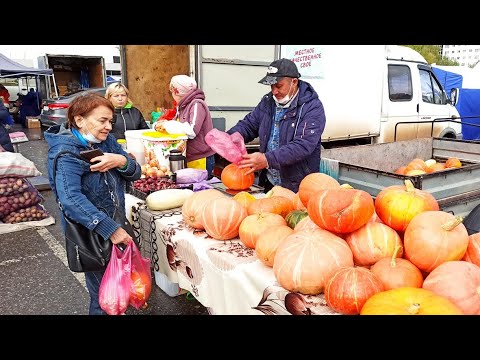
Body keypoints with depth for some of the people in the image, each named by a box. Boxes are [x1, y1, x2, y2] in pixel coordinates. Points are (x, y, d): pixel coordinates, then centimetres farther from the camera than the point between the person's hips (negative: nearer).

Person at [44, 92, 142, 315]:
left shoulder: (107, 141, 0)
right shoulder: (65, 152, -21)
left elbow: (135, 173, -2)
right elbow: (70, 198, -34)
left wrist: (121, 161, -24)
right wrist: (110, 229, -37)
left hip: (116, 223, 6)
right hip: (89, 231, -6)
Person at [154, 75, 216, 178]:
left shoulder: (197, 105, -11)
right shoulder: (182, 107, 16)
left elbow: (191, 131, -22)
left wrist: (167, 125, -13)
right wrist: (162, 124, 0)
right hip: (187, 159, 8)